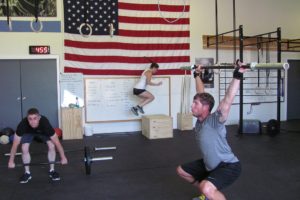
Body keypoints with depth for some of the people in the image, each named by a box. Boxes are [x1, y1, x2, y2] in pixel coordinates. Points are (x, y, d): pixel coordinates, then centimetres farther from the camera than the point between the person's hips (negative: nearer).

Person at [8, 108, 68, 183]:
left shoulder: (45, 123, -43)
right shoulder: (23, 124, -41)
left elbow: (57, 142, -32)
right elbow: (15, 144, -28)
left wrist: (63, 157, -24)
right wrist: (11, 161, -21)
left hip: (42, 131, 0)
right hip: (28, 132, 1)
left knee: (51, 146, -19)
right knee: (24, 149, -19)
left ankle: (52, 170, -1)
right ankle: (27, 173, 1)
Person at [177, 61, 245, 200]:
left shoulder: (214, 121, -24)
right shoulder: (200, 119, -3)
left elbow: (227, 100, -38)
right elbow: (201, 94, 7)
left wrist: (237, 76, -42)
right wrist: (197, 76, 18)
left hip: (229, 166, -9)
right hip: (210, 164, 9)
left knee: (207, 188, -37)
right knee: (182, 170, 21)